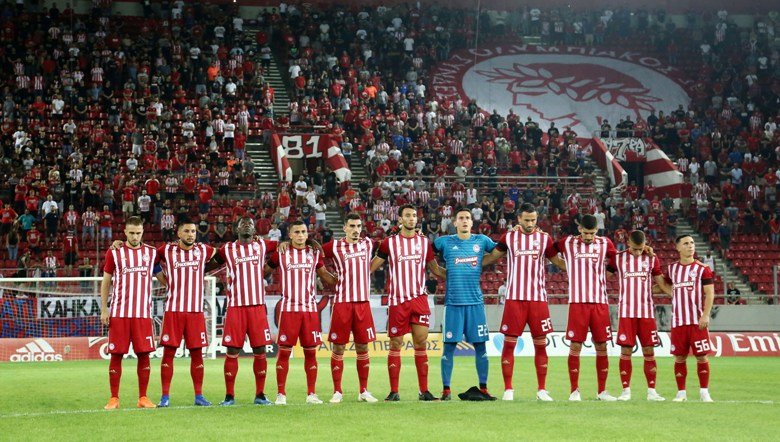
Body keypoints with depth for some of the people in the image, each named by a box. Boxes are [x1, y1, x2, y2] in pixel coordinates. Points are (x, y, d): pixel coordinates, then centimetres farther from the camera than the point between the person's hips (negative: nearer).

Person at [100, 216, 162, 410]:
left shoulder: (152, 252, 9)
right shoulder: (114, 253, 4)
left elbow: (162, 278, 19)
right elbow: (106, 282, 8)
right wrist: (104, 309, 2)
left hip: (143, 313, 1)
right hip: (119, 313, -1)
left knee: (144, 354, 0)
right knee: (116, 355, -1)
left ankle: (143, 398, 9)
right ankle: (114, 398, 7)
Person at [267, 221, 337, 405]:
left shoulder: (315, 252, 9)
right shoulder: (281, 252, 2)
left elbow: (324, 274, 19)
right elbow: (264, 270, 14)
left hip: (310, 308, 2)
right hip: (288, 308, -2)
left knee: (310, 351, 4)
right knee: (284, 351, -2)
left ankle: (311, 394, 11)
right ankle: (281, 394, 5)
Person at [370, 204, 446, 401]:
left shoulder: (424, 242, 9)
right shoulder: (389, 243, 3)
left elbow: (436, 269, 17)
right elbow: (371, 267, 8)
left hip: (419, 298, 2)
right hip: (397, 300, -2)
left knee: (421, 343, -2)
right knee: (395, 344, 1)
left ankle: (424, 391, 3)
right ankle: (393, 392, 8)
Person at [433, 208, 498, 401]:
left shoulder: (481, 241, 8)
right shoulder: (445, 242, 4)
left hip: (475, 302, 2)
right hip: (454, 302, -2)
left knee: (480, 345, 4)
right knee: (449, 346, -2)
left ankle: (483, 389, 12)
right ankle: (446, 390, 3)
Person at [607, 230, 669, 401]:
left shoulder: (652, 259, 6)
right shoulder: (618, 259, 3)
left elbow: (662, 283, 12)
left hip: (647, 312, 1)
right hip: (626, 312, -1)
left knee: (649, 351, 1)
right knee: (625, 351, -2)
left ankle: (652, 391, 7)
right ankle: (626, 390, 3)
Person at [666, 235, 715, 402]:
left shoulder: (702, 268, 0)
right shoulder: (672, 268, 11)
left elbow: (710, 293, -5)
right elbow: (665, 285, 30)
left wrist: (706, 315, -13)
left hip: (697, 321, -3)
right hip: (678, 320, 3)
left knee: (701, 355, -2)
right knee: (679, 357, 3)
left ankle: (704, 392, 6)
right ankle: (681, 392, 11)